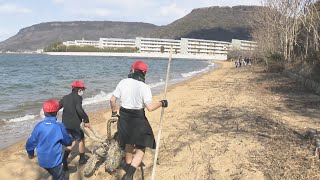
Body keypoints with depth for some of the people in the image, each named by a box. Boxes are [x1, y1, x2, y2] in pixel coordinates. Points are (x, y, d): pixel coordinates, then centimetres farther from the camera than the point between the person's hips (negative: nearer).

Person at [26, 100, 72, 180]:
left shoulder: (39, 126, -6)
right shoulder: (59, 126, -15)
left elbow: (30, 142, 2)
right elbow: (68, 142, -3)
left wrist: (30, 153, 22)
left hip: (42, 160, 5)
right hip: (54, 160, -5)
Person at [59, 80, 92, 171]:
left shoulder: (65, 97, 10)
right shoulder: (78, 97, -12)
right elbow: (79, 110, -27)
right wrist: (86, 120, -20)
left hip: (65, 124, 7)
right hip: (75, 124, -7)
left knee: (72, 141, 21)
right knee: (81, 140, 16)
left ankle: (64, 160, 9)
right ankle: (82, 159, 30)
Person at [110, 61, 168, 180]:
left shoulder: (123, 82, -2)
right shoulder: (144, 87, -15)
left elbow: (112, 100, 2)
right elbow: (150, 107, -21)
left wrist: (114, 112, 18)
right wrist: (161, 103, -4)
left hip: (124, 117, 5)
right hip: (138, 119, -5)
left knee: (129, 143, 27)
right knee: (140, 148, 5)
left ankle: (128, 166, 46)